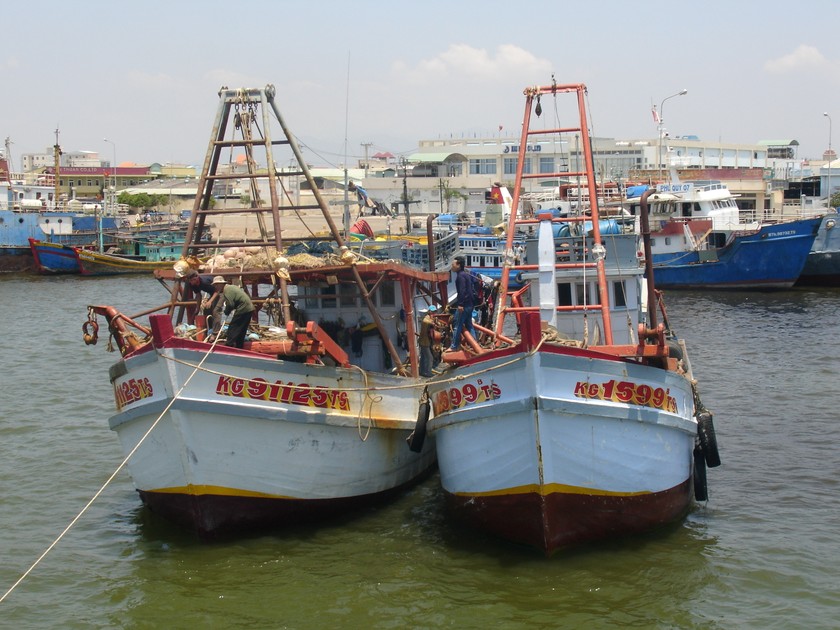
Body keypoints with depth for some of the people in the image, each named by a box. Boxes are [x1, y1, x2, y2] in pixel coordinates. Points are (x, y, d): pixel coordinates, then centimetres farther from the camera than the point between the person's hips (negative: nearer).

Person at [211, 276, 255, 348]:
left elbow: (230, 304, -20)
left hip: (243, 309, -10)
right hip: (249, 308, 10)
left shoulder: (227, 290, -12)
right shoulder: (231, 287, 20)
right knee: (241, 332, 17)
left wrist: (226, 311, -2)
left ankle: (229, 346, -10)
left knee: (232, 329, -6)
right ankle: (239, 347, 21)